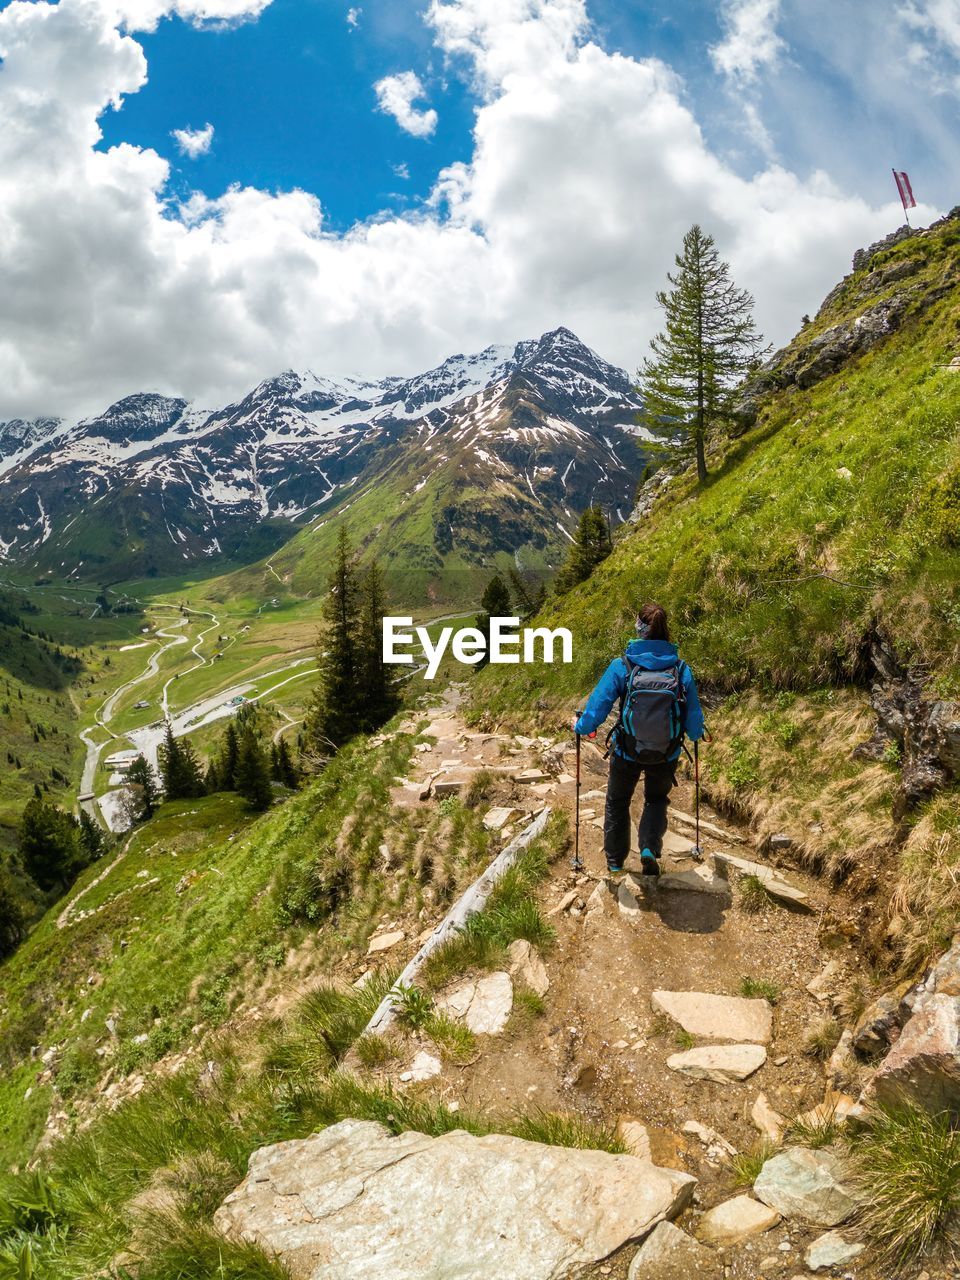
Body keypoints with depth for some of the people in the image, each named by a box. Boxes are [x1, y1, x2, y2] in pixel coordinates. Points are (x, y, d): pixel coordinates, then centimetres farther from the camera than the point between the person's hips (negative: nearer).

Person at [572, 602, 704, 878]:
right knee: (657, 799, 30)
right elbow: (694, 720, -8)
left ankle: (615, 862, 35)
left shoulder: (621, 666, -19)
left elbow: (598, 705, -14)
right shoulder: (681, 669, -15)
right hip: (666, 755, 1)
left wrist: (581, 726, 6)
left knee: (617, 803, 26)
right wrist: (696, 734, 15)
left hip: (627, 753, -1)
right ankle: (650, 848, 8)